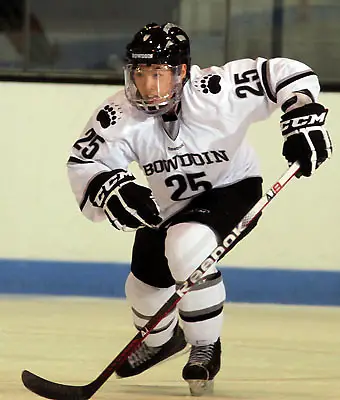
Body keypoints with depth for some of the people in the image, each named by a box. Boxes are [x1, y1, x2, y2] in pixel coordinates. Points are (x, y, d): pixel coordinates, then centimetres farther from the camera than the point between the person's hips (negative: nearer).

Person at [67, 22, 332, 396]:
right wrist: (113, 190, -38)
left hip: (233, 189, -5)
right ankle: (161, 340, 52)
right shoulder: (121, 115, -25)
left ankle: (206, 349, -12)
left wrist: (303, 120, -32)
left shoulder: (216, 92, -33)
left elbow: (283, 74, -24)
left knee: (187, 246, -32)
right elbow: (83, 163, -19)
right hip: (170, 204, 5)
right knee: (145, 282, 14)